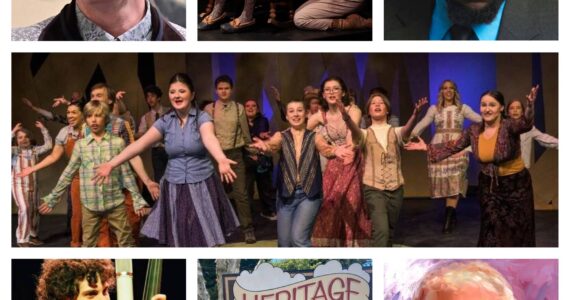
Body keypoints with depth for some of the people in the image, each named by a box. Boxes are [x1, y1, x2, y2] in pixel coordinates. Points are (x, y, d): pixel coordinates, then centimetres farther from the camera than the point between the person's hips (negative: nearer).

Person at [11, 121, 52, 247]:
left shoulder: (34, 150, 5)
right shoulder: (14, 150, -6)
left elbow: (48, 145, -1)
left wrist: (44, 129, -6)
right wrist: (13, 132, -26)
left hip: (33, 184, 5)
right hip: (19, 184, -5)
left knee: (34, 210, 9)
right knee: (24, 209, -16)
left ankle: (32, 236, 23)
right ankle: (22, 239, -9)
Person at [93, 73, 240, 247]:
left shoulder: (202, 118, -9)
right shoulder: (165, 121, 0)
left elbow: (209, 138, -31)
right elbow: (140, 144, -10)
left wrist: (221, 160, -53)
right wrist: (112, 164, -23)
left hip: (201, 185, -3)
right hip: (174, 187, 3)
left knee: (204, 238, 3)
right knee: (179, 239, 7)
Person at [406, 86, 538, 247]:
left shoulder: (509, 126, -21)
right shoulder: (474, 130, -7)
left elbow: (525, 124, -43)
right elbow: (454, 146, 6)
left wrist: (530, 105, -63)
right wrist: (427, 148, 4)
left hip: (516, 184, -3)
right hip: (489, 185, 3)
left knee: (516, 232, 9)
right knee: (492, 232, 9)